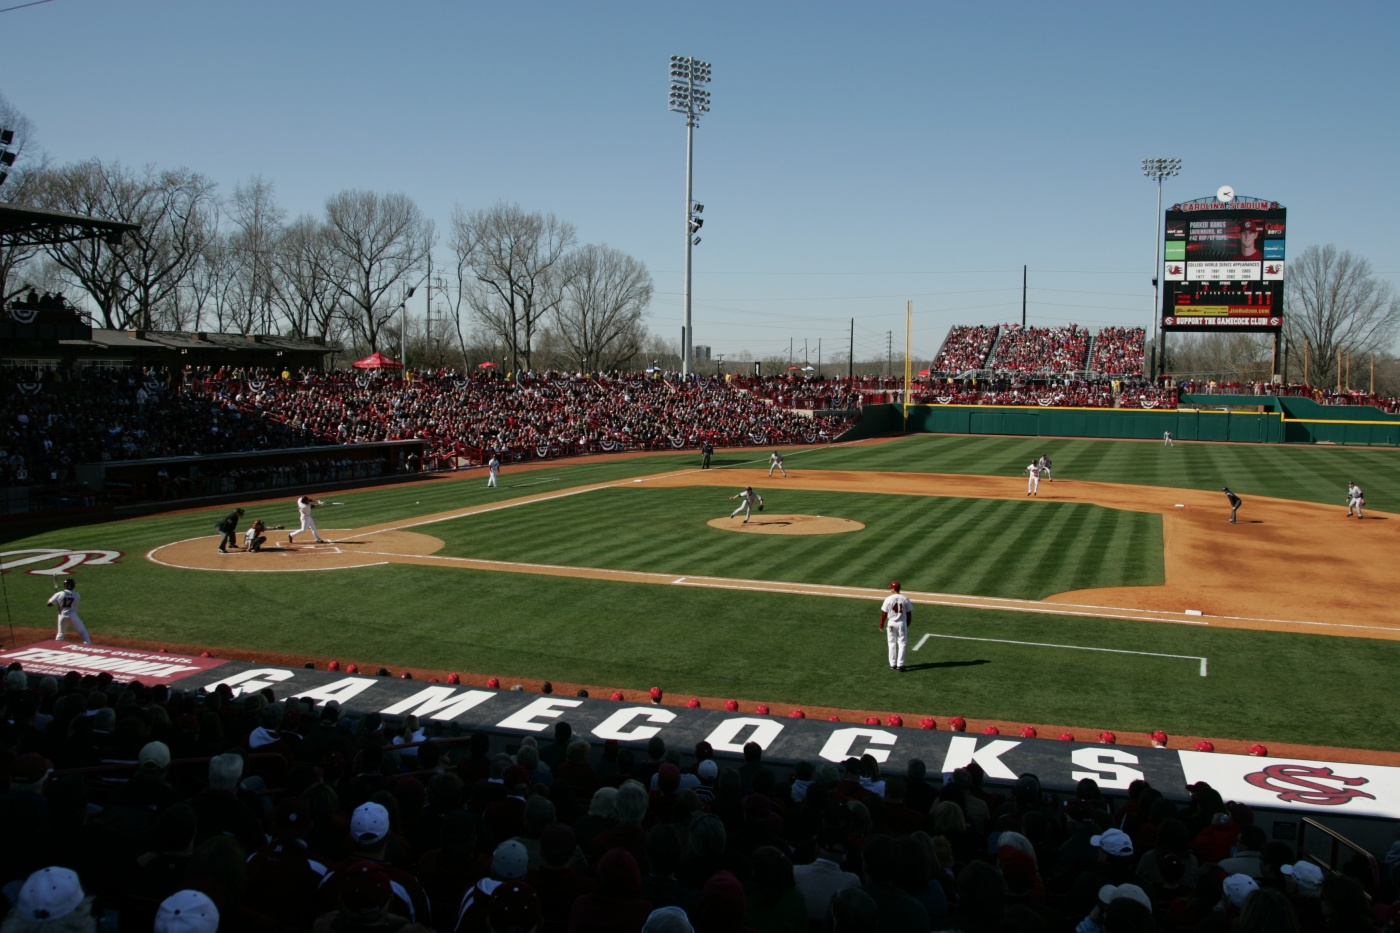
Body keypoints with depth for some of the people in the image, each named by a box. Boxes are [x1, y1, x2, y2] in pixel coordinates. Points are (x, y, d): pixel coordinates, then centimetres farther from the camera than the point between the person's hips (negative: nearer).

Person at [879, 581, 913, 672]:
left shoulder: (888, 599, -10)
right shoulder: (905, 599, -5)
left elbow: (884, 613, -7)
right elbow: (909, 613, 0)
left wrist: (881, 625, 4)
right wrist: (907, 625, 15)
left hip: (891, 624, 0)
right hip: (902, 623, 1)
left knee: (892, 644, 12)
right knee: (902, 644, 7)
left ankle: (893, 664, 16)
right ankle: (900, 664, 1)